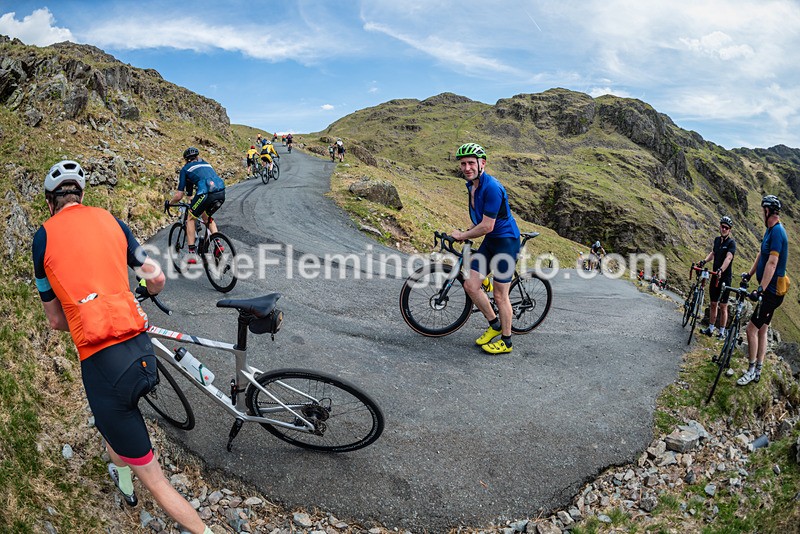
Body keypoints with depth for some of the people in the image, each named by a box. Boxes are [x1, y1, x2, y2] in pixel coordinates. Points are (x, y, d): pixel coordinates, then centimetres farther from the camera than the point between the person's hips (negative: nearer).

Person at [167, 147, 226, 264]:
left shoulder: (186, 168, 18)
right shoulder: (206, 164, 32)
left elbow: (179, 195, 16)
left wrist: (169, 203, 36)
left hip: (206, 193, -5)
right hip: (221, 193, 5)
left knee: (191, 218, 18)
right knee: (206, 216, 31)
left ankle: (192, 253, 11)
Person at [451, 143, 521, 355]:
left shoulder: (492, 187, -23)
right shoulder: (472, 185, 6)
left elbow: (487, 226, -23)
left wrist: (463, 236, -10)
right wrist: (466, 233, 8)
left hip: (506, 241, -9)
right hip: (490, 241, 9)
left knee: (500, 295, 0)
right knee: (470, 285, 4)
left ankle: (506, 342, 17)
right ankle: (495, 325, 23)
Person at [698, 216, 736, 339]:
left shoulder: (731, 242, -11)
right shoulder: (717, 240, 9)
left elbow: (728, 258, -25)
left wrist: (721, 270, -40)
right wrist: (704, 261, -3)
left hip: (725, 277, -6)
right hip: (715, 275, 6)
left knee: (723, 306, 2)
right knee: (713, 304, 13)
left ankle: (721, 332, 10)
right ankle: (710, 328, 22)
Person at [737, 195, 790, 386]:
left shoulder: (777, 232, -21)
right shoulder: (770, 230, 9)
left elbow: (772, 263, -28)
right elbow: (761, 254, 19)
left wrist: (760, 290, -30)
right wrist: (749, 274, 18)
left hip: (772, 291, -10)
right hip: (769, 290, 10)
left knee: (751, 328, -7)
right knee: (762, 330, 14)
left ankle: (751, 370, 4)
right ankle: (757, 371, 23)